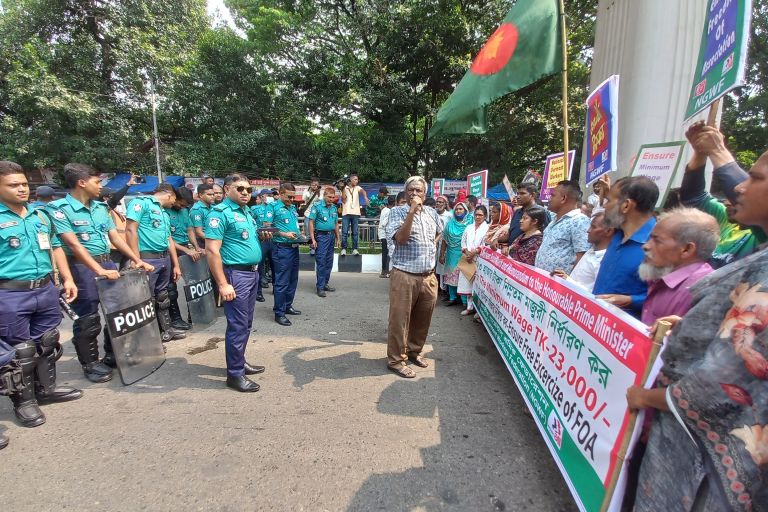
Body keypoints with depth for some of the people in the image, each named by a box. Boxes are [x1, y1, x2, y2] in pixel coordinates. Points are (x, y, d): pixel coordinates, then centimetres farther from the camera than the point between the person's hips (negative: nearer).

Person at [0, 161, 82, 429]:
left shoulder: (40, 216, 11)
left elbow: (55, 248, 18)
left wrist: (67, 279, 10)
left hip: (46, 289, 6)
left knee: (48, 343, 16)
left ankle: (46, 388, 33)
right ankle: (24, 401, 20)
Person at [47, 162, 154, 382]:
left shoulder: (101, 207, 10)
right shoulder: (59, 209, -11)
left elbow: (115, 237, 10)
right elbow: (74, 244, -20)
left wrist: (137, 260, 2)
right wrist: (99, 271, -29)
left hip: (107, 263, 7)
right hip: (82, 267, -7)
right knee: (88, 319, 1)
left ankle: (112, 355, 28)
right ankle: (90, 364, 18)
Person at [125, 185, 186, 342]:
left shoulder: (164, 213, 19)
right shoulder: (141, 202, -7)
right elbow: (131, 230, -16)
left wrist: (176, 265, 19)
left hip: (165, 259, 9)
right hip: (148, 259, -8)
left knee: (162, 298, 17)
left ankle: (166, 330, 29)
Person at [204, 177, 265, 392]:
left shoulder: (246, 211, 14)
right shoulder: (220, 212, -14)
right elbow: (212, 250, -20)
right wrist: (223, 284, -23)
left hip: (252, 272, 9)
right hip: (236, 274, -9)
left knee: (246, 323, 17)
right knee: (238, 324, -2)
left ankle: (240, 361, 32)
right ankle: (235, 374, 10)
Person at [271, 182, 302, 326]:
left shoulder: (293, 207, 15)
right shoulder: (274, 207, -7)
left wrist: (300, 235, 7)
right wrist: (284, 234, -19)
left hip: (294, 247, 8)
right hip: (282, 248, -8)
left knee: (293, 280, 15)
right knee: (281, 282, -4)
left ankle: (288, 306, 29)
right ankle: (279, 313, 5)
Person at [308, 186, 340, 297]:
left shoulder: (334, 208, 10)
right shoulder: (317, 206, -8)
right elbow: (311, 222, -10)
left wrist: (338, 237, 14)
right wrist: (313, 239, -15)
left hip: (331, 236, 6)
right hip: (321, 236, -6)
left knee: (329, 262, 11)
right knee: (321, 262, -5)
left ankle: (325, 283, 23)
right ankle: (320, 287, 1)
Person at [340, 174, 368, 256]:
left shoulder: (357, 188, 13)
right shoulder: (345, 188, 7)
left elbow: (363, 191, -10)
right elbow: (343, 199, -3)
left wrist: (365, 197, -32)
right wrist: (343, 189, -9)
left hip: (356, 213, 2)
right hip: (346, 213, -2)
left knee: (355, 232, 2)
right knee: (344, 232, -4)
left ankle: (355, 249, 5)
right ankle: (343, 249, 0)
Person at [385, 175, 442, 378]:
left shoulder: (432, 212, 11)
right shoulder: (397, 212, -5)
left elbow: (438, 232, 32)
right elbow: (400, 238, -21)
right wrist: (412, 211, -22)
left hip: (429, 276, 6)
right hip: (405, 276, -5)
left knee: (423, 319, 16)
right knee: (400, 319, 2)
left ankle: (414, 351, 35)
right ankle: (396, 360, 15)